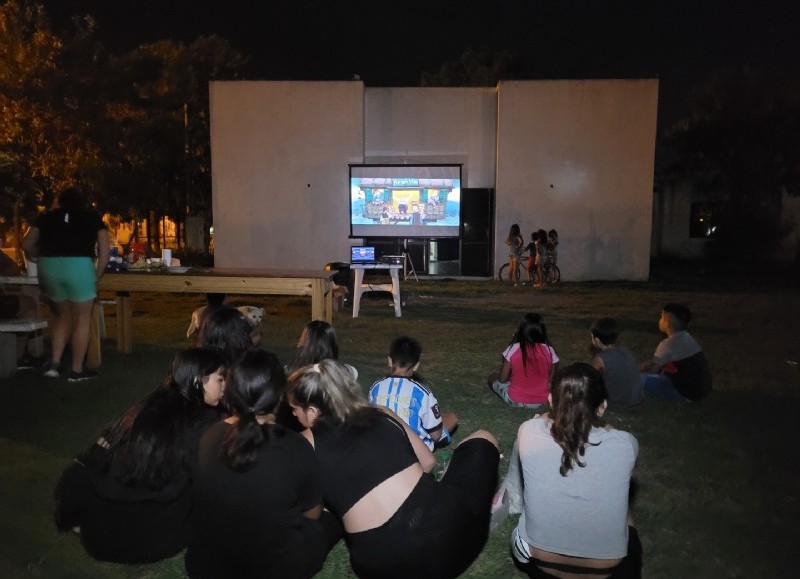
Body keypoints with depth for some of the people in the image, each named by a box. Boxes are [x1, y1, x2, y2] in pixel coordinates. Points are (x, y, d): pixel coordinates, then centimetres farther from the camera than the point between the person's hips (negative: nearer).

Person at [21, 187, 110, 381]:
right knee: (82, 319, 9)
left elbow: (27, 245, 14)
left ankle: (54, 364, 15)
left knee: (63, 316, 21)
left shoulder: (47, 216, 20)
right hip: (78, 266, -3)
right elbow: (104, 250, 5)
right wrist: (97, 275, 12)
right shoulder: (92, 216, 16)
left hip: (48, 267, 3)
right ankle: (76, 370, 13)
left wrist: (37, 256, 33)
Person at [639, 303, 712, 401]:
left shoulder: (668, 344, -20)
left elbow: (653, 369, -15)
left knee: (641, 378, -11)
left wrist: (637, 368, 3)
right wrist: (644, 365, 12)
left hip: (690, 393, -9)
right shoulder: (686, 337, 6)